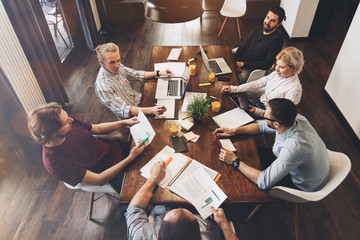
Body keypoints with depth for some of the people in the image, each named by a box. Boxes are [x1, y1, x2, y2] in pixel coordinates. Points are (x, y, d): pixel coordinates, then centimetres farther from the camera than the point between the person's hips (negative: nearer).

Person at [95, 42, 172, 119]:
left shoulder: (118, 67, -8)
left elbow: (136, 74, 9)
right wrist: (151, 110, -44)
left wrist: (159, 73, 0)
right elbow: (123, 110, -33)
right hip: (131, 116, -7)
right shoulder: (103, 87, -30)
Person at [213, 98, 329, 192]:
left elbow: (264, 182, -38)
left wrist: (235, 161, -29)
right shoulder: (295, 118, -22)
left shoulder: (294, 147, -44)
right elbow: (262, 126, -3)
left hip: (304, 184, -6)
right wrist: (233, 131, -9)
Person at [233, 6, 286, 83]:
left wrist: (244, 64, -17)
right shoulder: (258, 30, 9)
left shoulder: (277, 39, -11)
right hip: (240, 63, 6)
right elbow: (242, 47, 10)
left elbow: (266, 65, -15)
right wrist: (236, 62, -10)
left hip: (252, 70, -6)